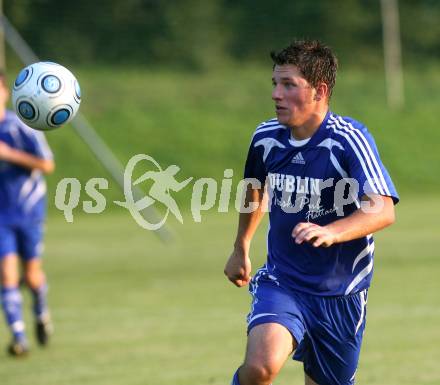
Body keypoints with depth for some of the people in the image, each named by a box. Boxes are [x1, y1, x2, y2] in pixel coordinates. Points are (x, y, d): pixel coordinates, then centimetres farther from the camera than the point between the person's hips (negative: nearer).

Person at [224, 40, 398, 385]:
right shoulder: (267, 137, -2)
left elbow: (383, 210, -30)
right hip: (281, 282, 2)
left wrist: (332, 232, -48)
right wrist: (241, 248, 34)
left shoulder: (349, 140, -17)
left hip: (342, 295, -2)